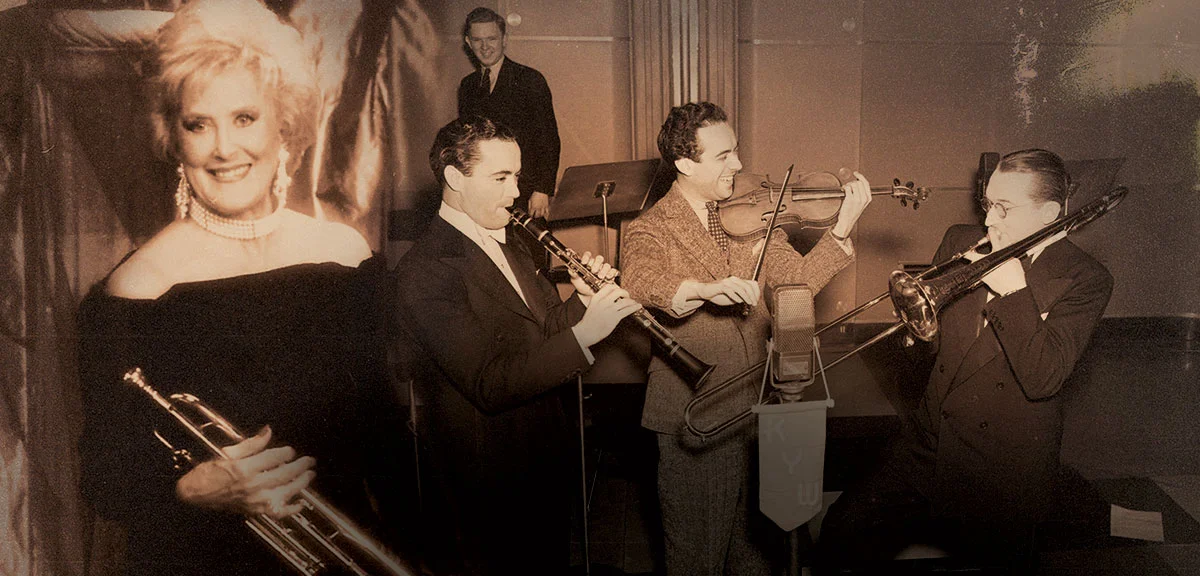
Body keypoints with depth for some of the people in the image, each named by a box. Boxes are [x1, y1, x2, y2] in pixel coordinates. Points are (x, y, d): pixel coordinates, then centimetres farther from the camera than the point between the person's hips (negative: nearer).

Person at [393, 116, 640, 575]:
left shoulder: (506, 243, 7)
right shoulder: (426, 271, -23)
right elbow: (488, 386, -29)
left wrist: (582, 302, -9)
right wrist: (583, 334, -33)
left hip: (545, 463, 9)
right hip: (489, 482, -8)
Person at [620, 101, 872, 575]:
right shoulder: (650, 230, -7)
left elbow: (796, 279, -2)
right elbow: (640, 284, -28)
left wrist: (842, 228, -14)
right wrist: (705, 288, -45)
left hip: (759, 406, 4)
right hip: (693, 416, -4)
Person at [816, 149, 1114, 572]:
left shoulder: (1085, 280, -8)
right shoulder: (962, 241, 5)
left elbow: (1042, 379, -19)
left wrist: (1013, 289, -20)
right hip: (928, 446, 4)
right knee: (840, 536, -5)